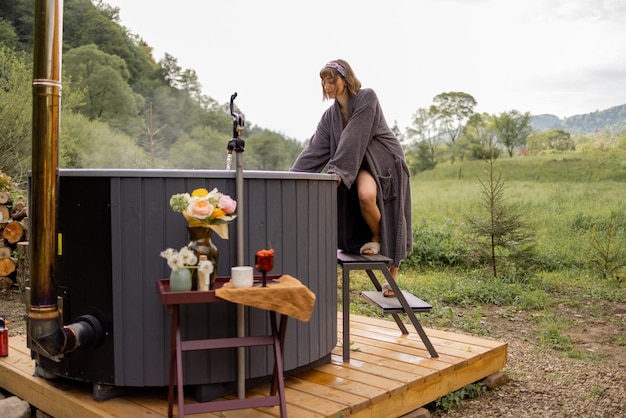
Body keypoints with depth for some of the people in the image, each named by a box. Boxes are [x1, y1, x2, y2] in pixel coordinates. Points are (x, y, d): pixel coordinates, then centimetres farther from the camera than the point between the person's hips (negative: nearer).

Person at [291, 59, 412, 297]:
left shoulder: (367, 98, -12)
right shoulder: (330, 116, 7)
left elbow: (354, 137, -22)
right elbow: (315, 150, 1)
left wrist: (338, 170, -27)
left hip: (385, 161, -5)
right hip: (359, 164, 5)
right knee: (363, 197, -26)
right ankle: (374, 239, 6)